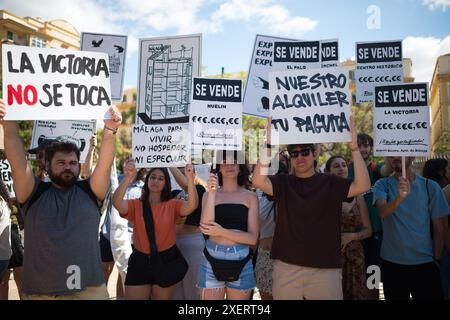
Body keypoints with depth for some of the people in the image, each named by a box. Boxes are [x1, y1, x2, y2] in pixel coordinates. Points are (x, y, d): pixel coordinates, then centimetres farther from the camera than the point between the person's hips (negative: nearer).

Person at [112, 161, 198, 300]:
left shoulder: (172, 205, -2)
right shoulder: (135, 205, -2)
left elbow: (192, 205, -21)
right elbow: (116, 202, -21)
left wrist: (190, 178, -34)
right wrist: (129, 176, -34)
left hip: (166, 260, 0)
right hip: (140, 261, 0)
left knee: (163, 298, 17)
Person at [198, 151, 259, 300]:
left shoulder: (250, 196, 2)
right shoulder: (208, 194, 5)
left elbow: (253, 238, -4)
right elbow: (206, 227, -10)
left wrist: (222, 232, -16)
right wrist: (212, 193, -14)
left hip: (240, 260, 0)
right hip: (212, 259, 0)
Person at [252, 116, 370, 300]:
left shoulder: (330, 183, 4)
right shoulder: (283, 183, 3)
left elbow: (363, 186, -10)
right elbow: (258, 182, -15)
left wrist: (354, 148, -18)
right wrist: (268, 144, -21)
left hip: (326, 268, 0)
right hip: (287, 267, 0)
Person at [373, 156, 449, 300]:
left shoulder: (430, 186, -2)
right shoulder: (382, 185, -4)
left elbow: (438, 227, 4)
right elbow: (382, 212, -24)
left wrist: (437, 259, 4)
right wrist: (400, 197, -41)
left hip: (425, 263, 1)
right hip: (392, 263, 0)